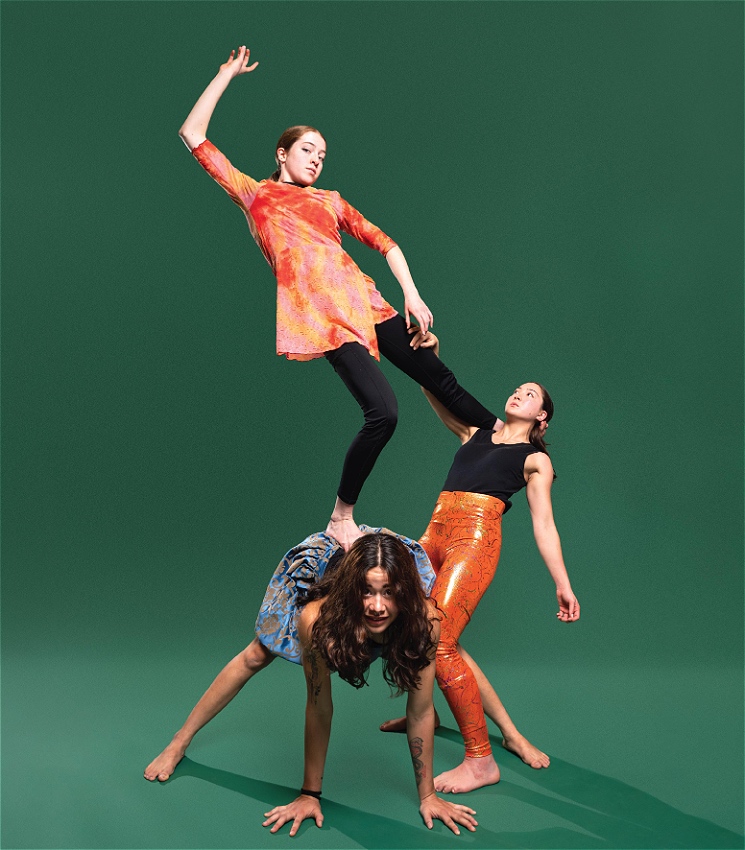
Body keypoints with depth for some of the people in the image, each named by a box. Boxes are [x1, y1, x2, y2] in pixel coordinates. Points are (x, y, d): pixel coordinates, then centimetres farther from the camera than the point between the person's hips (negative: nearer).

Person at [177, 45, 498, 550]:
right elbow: (194, 135, 10)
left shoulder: (331, 201, 22)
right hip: (321, 315, -5)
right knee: (383, 412, -18)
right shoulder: (255, 194, 13)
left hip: (366, 301, 5)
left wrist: (412, 294, 4)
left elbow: (385, 243, 18)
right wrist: (227, 75, 14)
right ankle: (342, 517, -4)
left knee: (438, 377, 10)